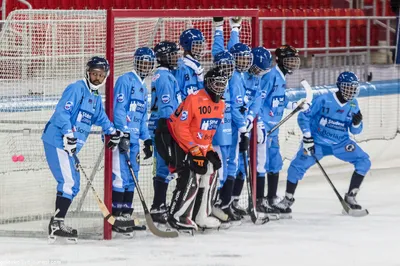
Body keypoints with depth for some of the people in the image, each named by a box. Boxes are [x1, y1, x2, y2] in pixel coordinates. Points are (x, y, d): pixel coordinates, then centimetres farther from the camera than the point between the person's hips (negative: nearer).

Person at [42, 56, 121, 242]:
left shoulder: (95, 97, 17)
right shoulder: (77, 89, -12)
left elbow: (100, 117, 32)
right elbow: (61, 112, -22)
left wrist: (112, 132, 19)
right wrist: (68, 134, -29)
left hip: (69, 146, 10)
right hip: (57, 142, -10)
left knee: (73, 184, 12)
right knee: (68, 181, -17)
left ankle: (57, 223, 17)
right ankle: (57, 224, -18)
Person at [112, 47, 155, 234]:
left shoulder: (143, 87, 21)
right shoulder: (126, 81, -7)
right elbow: (118, 108, -15)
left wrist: (147, 140, 22)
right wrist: (124, 133, -20)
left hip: (134, 138, 9)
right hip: (121, 136, -9)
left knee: (132, 177, 9)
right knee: (121, 176, -12)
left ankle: (126, 213, 15)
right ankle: (116, 216, -11)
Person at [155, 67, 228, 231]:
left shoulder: (221, 105, 4)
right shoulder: (194, 100, -22)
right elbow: (181, 127, -22)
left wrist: (208, 149, 5)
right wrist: (194, 150, -22)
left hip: (199, 146, 9)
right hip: (176, 141, -9)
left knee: (209, 172, 7)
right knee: (190, 177, -20)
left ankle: (201, 217, 17)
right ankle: (178, 217, -15)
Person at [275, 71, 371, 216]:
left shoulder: (353, 105, -1)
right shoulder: (324, 100, -16)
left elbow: (355, 130, 4)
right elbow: (303, 116, -10)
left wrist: (357, 123, -19)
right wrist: (307, 137, -16)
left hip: (341, 143, 4)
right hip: (318, 142, -4)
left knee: (363, 161, -11)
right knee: (298, 165, -19)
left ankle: (351, 196, 1)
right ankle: (288, 199, 2)